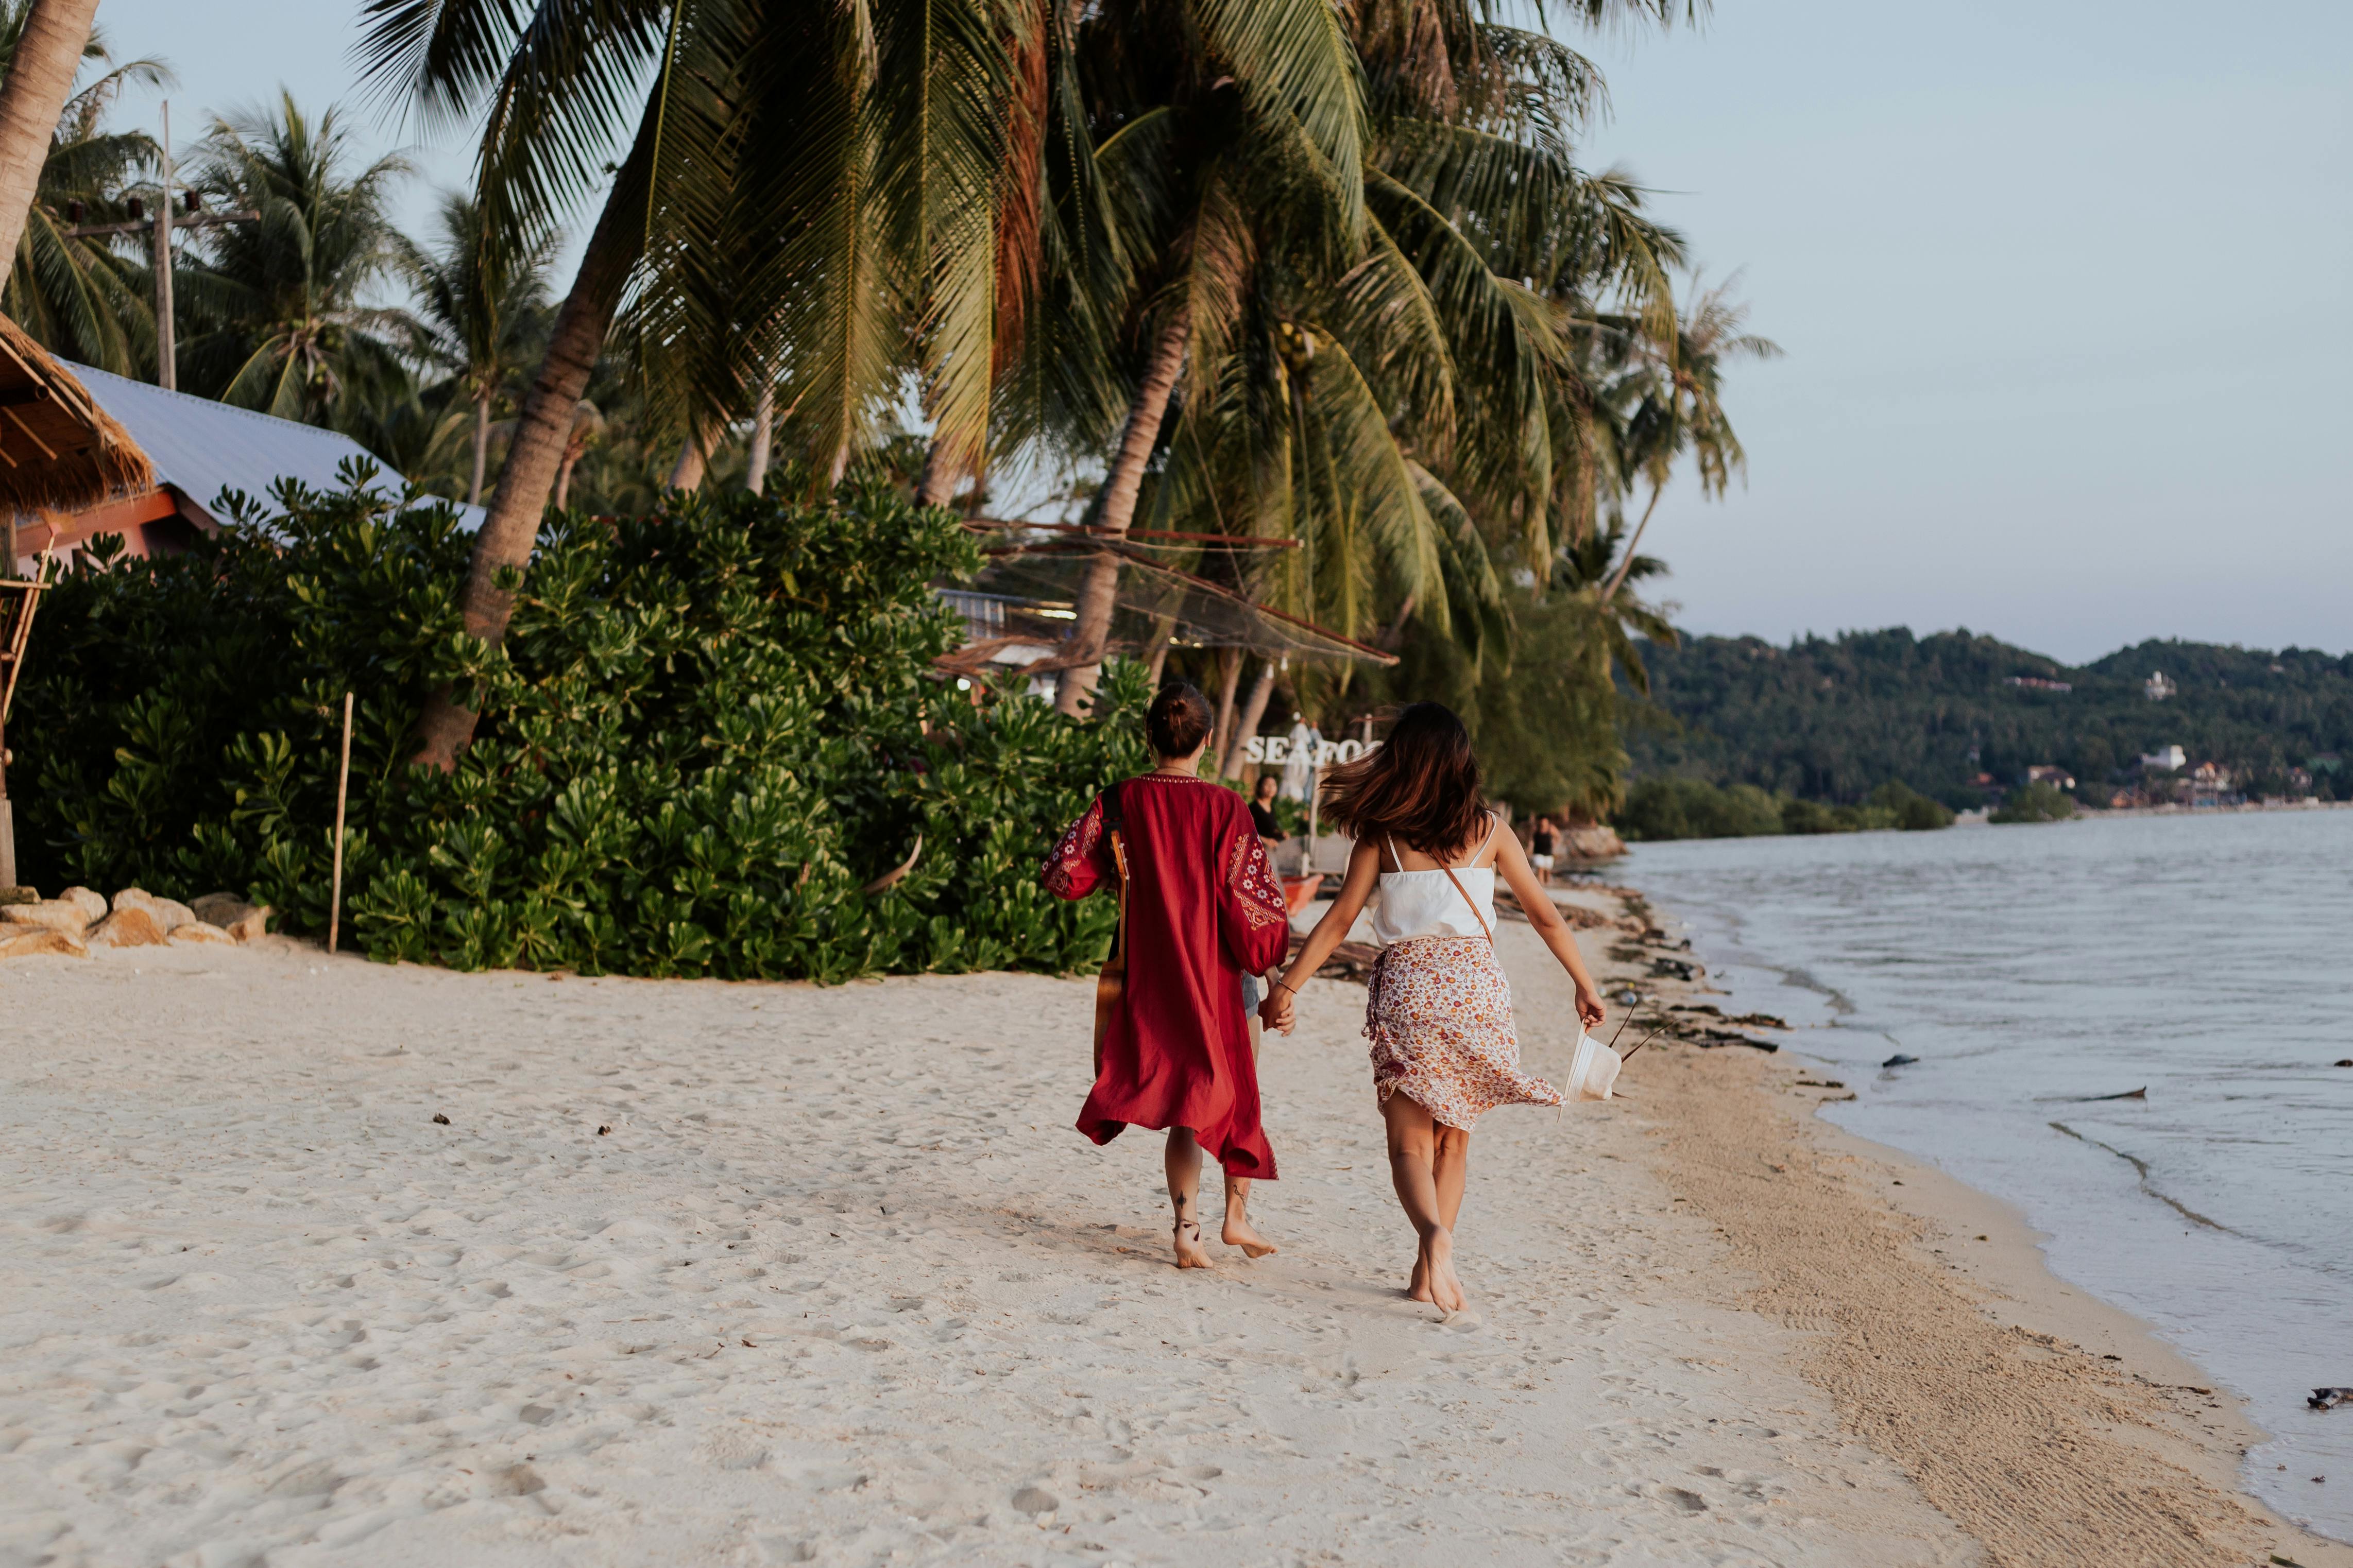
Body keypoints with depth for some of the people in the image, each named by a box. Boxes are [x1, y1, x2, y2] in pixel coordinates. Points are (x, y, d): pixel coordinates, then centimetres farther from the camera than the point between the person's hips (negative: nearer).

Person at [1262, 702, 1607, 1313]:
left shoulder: (1381, 832, 1)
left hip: (1408, 988, -2)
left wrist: (1286, 986, 5)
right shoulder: (1487, 827, 6)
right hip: (1477, 987, 2)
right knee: (1453, 1139, 16)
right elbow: (1545, 915, 9)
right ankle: (1428, 1271, 13)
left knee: (1410, 1143, 2)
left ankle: (1436, 1235, -27)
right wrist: (1584, 985, 19)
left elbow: (1338, 920, -1)